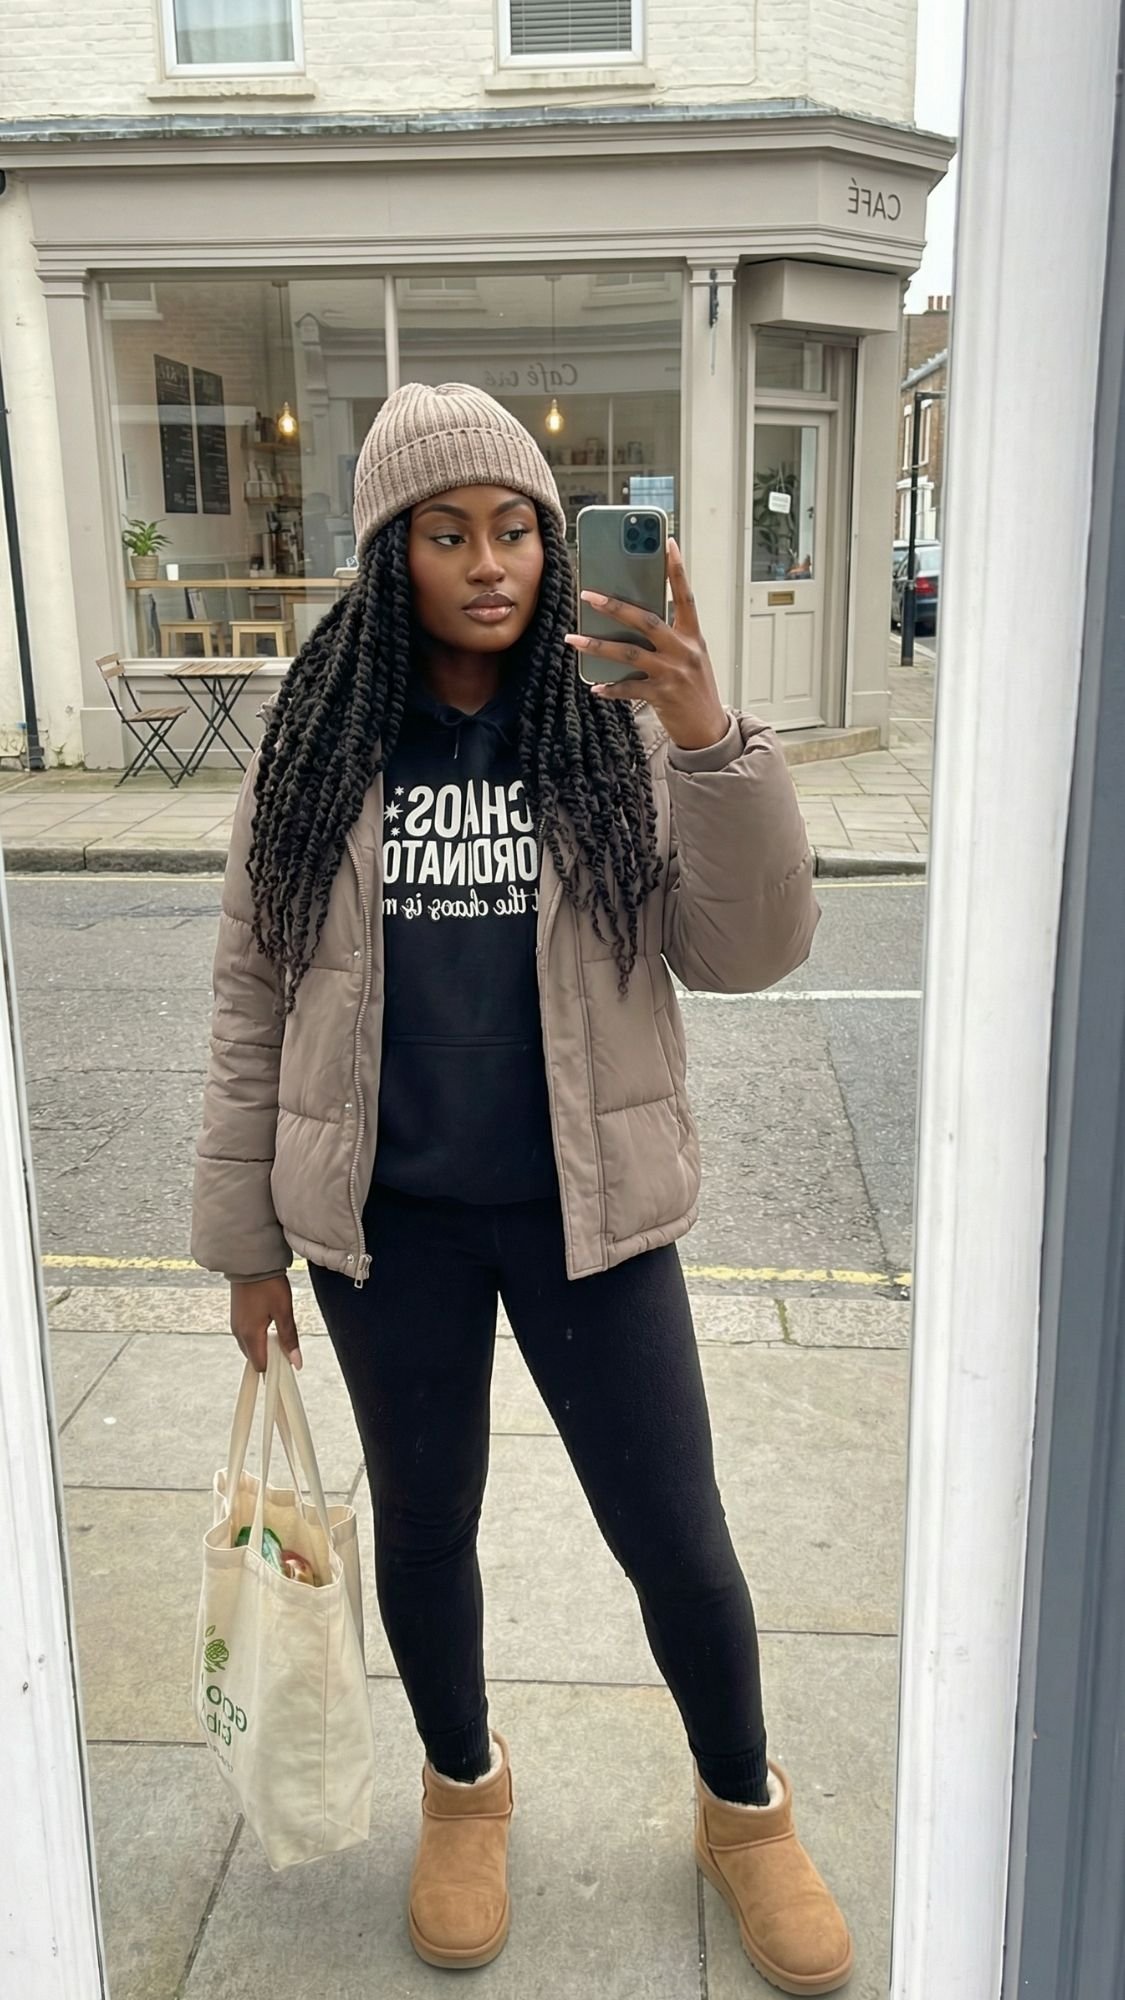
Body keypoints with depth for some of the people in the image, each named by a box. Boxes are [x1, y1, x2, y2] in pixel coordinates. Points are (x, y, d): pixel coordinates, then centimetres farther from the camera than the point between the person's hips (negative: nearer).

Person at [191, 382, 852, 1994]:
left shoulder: (619, 729, -5)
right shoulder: (319, 744, -3)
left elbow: (748, 952, -10)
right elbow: (256, 996, 1)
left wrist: (713, 744, -25)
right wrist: (246, 1238, 3)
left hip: (586, 1210, -1)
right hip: (389, 1221, 1)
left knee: (677, 1540, 10)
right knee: (424, 1523, 19)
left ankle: (746, 1813, 39)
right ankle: (465, 1788, 47)